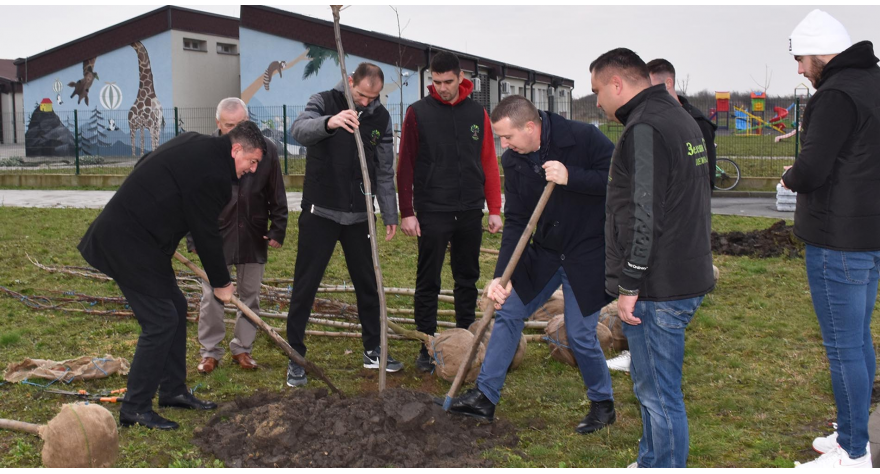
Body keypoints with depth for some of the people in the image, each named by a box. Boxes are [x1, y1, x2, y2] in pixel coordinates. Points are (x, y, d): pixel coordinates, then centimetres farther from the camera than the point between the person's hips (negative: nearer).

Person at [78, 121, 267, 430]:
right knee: (161, 320, -9)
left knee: (176, 307, 14)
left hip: (126, 231, 11)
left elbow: (145, 166, 23)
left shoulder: (195, 144, 11)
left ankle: (173, 390, 24)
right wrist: (221, 283, 1)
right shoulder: (214, 173, -19)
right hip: (129, 242, -11)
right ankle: (135, 409, 0)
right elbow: (207, 234, -14)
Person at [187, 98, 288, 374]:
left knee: (250, 295, 10)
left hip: (253, 237, 1)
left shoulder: (266, 149, -2)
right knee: (211, 296, 1)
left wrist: (278, 229, 2)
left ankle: (242, 349, 25)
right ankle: (210, 352, 16)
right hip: (216, 235, -1)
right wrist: (193, 238, -2)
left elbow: (277, 196, 5)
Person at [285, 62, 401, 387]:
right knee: (305, 286, 1)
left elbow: (385, 171, 9)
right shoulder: (325, 102, -7)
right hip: (320, 213, -4)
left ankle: (373, 350, 26)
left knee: (368, 284, 12)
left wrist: (390, 215, 7)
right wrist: (329, 122, -48)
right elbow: (299, 130, -29)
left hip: (359, 216, 4)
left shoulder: (381, 117, 5)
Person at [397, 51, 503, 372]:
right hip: (431, 212, -3)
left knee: (468, 279, 12)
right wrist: (406, 212, -8)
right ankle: (427, 349, 11)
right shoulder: (418, 113, -2)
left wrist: (494, 209, 3)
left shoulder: (477, 113, 6)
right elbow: (405, 166, -3)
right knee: (428, 282, 2)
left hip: (470, 212, 3)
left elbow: (489, 163, 7)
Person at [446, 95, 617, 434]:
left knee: (580, 334, -2)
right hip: (545, 252, 6)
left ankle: (603, 405, 23)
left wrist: (570, 177, -31)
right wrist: (502, 276, -15)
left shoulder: (583, 138, -20)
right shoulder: (513, 161, -5)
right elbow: (516, 222, -6)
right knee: (507, 312, 5)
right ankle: (485, 397, 18)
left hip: (588, 254, -5)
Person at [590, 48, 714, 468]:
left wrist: (629, 285, -18)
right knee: (650, 384, 22)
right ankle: (650, 463, 36)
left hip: (658, 289, -11)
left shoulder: (644, 130, -17)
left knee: (659, 392, -2)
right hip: (687, 277, 11)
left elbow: (642, 216, -23)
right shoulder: (682, 120, 17)